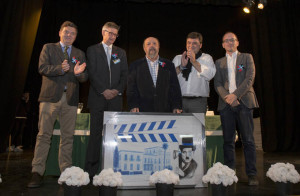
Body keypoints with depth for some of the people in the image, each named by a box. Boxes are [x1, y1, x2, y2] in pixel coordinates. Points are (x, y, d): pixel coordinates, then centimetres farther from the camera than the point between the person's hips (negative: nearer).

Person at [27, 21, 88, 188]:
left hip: (70, 99, 2)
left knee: (68, 137, 4)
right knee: (44, 135, -3)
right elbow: (42, 68, -2)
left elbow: (85, 78, 10)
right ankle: (37, 173, 4)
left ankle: (66, 172, 12)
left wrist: (79, 73, -13)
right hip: (51, 96, -2)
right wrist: (60, 68, -17)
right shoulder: (48, 48, 13)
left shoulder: (80, 54, 19)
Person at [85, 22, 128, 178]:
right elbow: (92, 73, -1)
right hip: (98, 98, -2)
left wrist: (118, 90, -5)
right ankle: (91, 169, 6)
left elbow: (124, 74, 11)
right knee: (96, 133, -2)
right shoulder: (93, 50, 10)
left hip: (115, 98, 2)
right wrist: (103, 90, -11)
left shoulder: (121, 52, 18)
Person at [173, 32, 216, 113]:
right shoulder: (178, 58, 16)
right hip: (179, 100, 1)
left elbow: (210, 75, -7)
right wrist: (181, 66, -10)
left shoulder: (206, 58, 12)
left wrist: (194, 62, -10)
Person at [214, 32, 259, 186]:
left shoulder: (247, 57, 12)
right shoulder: (219, 62, 17)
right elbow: (217, 84, 7)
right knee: (228, 140, 3)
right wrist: (227, 97, -11)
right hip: (226, 104, 2)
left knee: (248, 139, -2)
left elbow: (250, 79, -1)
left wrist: (235, 94, -14)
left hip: (244, 102, -1)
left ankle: (252, 174, 6)